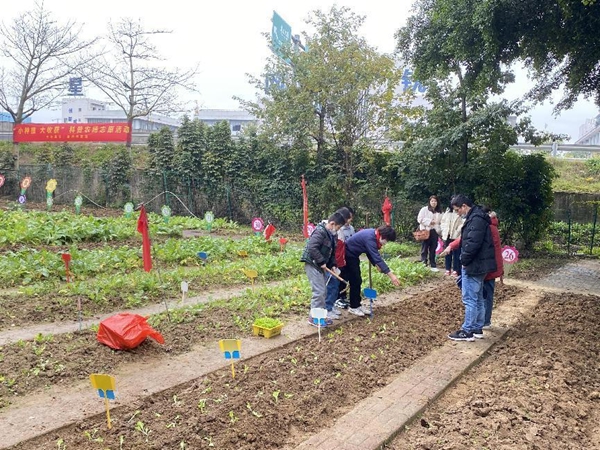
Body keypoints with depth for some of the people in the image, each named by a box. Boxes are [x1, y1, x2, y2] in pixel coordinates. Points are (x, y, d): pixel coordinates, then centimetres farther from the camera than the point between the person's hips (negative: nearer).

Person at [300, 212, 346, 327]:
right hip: (312, 264, -10)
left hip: (319, 266, 10)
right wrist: (321, 262, -22)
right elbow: (312, 248, -28)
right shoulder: (320, 232, -18)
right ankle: (314, 318, 0)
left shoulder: (330, 235, 13)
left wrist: (332, 265, 6)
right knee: (319, 291, -10)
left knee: (323, 291, 14)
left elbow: (331, 252, 20)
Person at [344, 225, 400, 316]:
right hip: (348, 255, -10)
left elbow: (372, 254, 12)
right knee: (355, 281, -6)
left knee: (357, 281, 10)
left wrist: (376, 264, -3)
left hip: (353, 255, 10)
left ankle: (357, 305, 17)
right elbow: (377, 257, -35)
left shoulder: (373, 235, -1)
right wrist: (390, 275, -36)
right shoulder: (370, 238, -30)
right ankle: (353, 307, 4)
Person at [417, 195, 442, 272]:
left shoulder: (439, 211, 14)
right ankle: (423, 264, 4)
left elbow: (441, 221, 19)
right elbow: (420, 219, -8)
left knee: (433, 249, 9)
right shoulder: (424, 209, -1)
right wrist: (429, 221, -13)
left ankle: (433, 265, 15)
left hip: (434, 231, 4)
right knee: (425, 248, -1)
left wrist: (439, 230, 4)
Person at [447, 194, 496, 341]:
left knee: (469, 299, -4)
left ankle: (467, 331, 3)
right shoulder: (475, 217, 15)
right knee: (478, 298, 15)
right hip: (478, 265, 11)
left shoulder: (476, 219, -18)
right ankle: (477, 329, 23)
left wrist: (464, 260, -13)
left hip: (474, 265, -11)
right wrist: (465, 259, 10)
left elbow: (472, 243, -25)